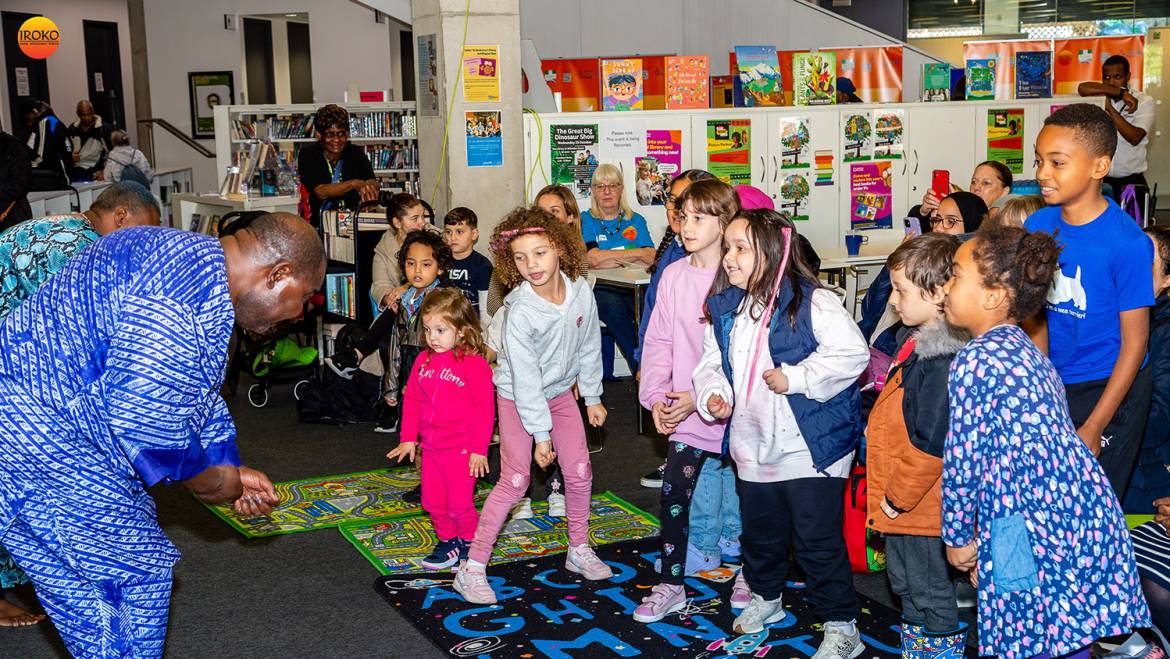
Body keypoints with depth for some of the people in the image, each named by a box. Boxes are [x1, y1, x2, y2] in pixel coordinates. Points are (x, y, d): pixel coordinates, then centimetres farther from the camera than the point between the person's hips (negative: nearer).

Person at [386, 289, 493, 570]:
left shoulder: (475, 364, -14)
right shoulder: (424, 360, 5)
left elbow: (485, 409, -13)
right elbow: (411, 400, 12)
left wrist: (479, 449, -13)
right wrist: (408, 438, 9)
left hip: (462, 449, -6)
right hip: (431, 447, 6)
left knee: (460, 503, 0)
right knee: (433, 501, 13)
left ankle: (470, 542, 22)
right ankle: (448, 541, 30)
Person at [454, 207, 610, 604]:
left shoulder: (581, 293, -15)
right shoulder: (519, 312, -29)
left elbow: (589, 347, 1)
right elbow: (525, 378, -25)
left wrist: (592, 397, 8)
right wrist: (541, 433, -21)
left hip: (561, 391, 5)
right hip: (518, 397, -5)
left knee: (580, 472, 5)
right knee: (515, 480, -9)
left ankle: (579, 550, 26)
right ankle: (472, 567, 0)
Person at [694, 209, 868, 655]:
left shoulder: (812, 303, -17)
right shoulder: (724, 309, 4)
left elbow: (852, 354, -22)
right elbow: (712, 361, 14)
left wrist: (795, 378, -23)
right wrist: (713, 393, -6)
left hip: (811, 446, -6)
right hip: (752, 446, 7)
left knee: (818, 541, 1)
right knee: (759, 531, 23)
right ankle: (765, 597, 47)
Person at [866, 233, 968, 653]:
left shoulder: (943, 360, -27)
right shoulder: (919, 341, 7)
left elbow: (930, 442, -28)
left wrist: (898, 497, -19)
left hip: (919, 506, -10)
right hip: (900, 503, 10)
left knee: (930, 591, 8)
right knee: (904, 583, 24)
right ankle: (914, 642, 40)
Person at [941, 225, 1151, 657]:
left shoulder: (975, 360, -13)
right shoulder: (1026, 350, 15)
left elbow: (963, 460, -13)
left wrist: (958, 536, 2)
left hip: (1033, 532, -9)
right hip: (1087, 513, 9)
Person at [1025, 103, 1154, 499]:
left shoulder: (1127, 242, -20)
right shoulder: (1037, 226, -5)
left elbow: (1134, 343, -15)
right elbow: (1036, 315, 4)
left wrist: (1094, 428, -15)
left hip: (1108, 390, -5)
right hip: (1052, 382, 5)